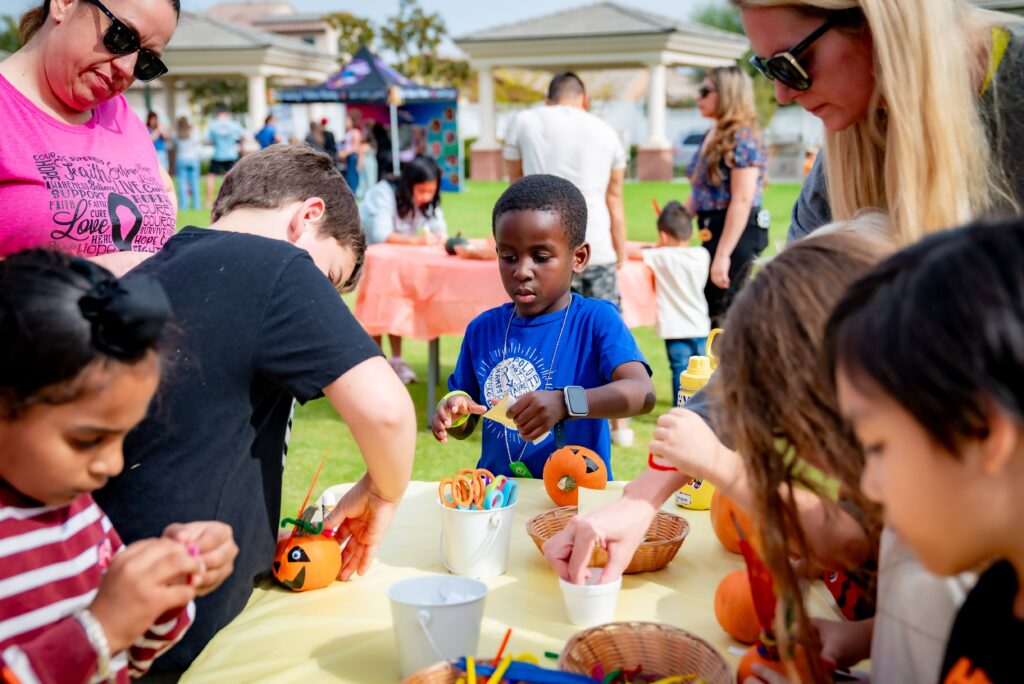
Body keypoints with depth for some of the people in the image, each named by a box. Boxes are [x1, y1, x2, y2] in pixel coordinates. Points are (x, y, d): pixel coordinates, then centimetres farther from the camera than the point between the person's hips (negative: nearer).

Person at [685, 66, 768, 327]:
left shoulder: (742, 138, -15)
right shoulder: (712, 136, 13)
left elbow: (742, 200, -21)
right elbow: (699, 191, 20)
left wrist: (723, 255, -23)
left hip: (737, 232, -9)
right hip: (714, 229, 9)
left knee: (718, 313, -5)